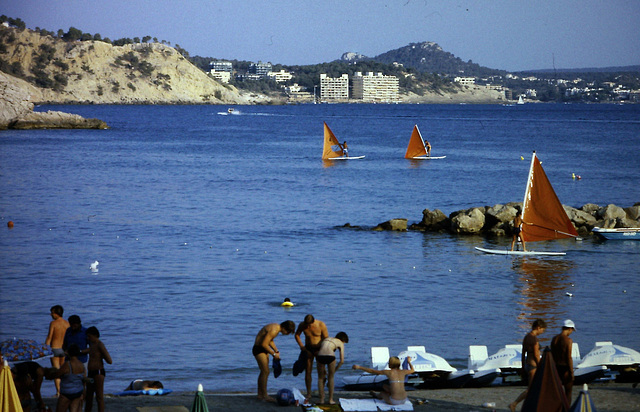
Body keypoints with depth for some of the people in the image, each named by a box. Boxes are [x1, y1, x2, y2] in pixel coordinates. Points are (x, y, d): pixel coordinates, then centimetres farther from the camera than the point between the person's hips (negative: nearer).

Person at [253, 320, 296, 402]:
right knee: (265, 372, -9)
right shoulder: (274, 330, -26)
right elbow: (264, 344, -27)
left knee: (264, 372, 14)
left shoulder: (277, 327, 6)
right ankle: (264, 395, -5)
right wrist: (274, 354, -18)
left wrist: (276, 351, 9)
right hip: (259, 349, -10)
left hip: (264, 349, 10)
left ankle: (260, 394, 20)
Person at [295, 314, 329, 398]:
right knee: (308, 371, -4)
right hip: (308, 349, 2)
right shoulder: (302, 325, -13)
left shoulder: (321, 325, -20)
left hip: (319, 348, -2)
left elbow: (326, 338, -11)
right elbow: (297, 335, 5)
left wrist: (320, 350, -17)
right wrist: (301, 346, -6)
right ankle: (308, 394, -1)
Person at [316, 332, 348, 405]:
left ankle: (321, 399, 21)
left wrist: (323, 369, 37)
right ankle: (331, 399, 22)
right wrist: (334, 370, 29)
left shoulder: (325, 339, 37)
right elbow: (342, 361, 18)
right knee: (331, 377, 19)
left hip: (320, 355, 3)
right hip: (330, 355, -3)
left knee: (320, 378, 21)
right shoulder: (340, 343, 25)